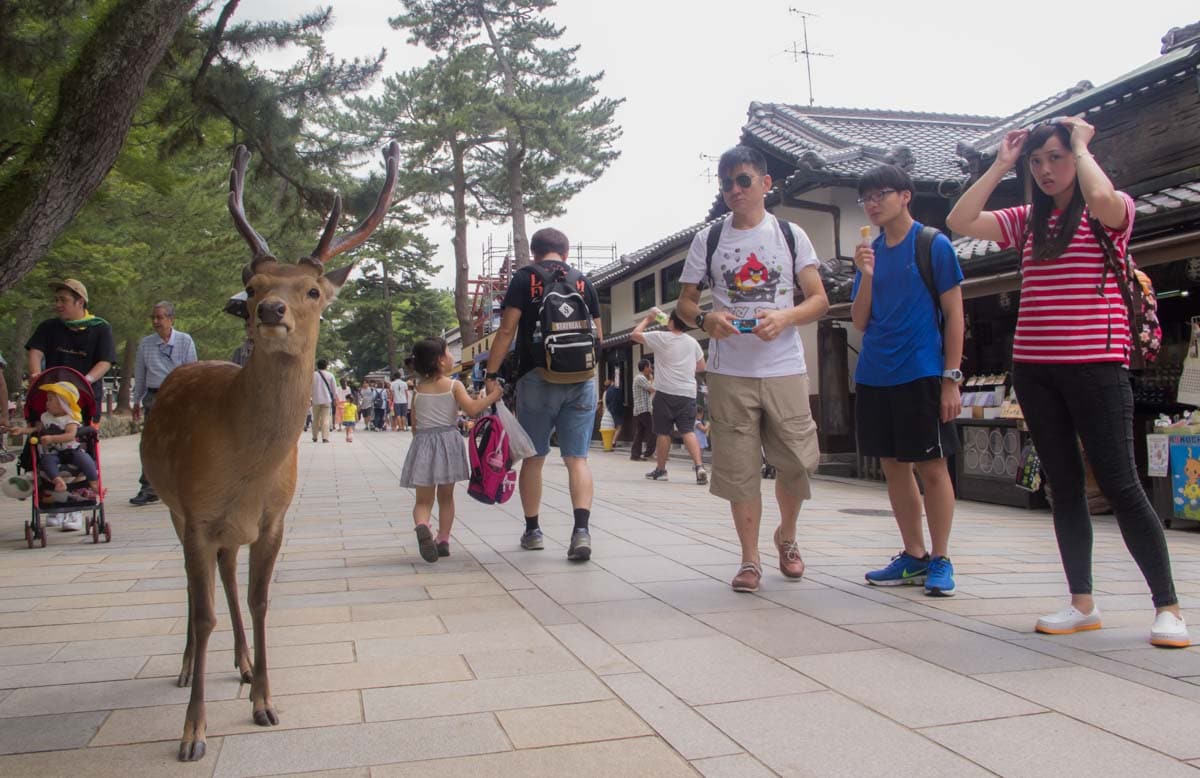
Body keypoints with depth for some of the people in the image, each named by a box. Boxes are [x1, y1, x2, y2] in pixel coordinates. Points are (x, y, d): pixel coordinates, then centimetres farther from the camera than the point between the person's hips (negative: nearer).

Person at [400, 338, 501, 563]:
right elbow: (471, 409, -17)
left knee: (423, 500, 4)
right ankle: (443, 540, 11)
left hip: (422, 442, 2)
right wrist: (492, 396, -6)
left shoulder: (418, 389, 8)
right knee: (446, 497, 13)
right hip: (448, 441, -2)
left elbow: (414, 425, 9)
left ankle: (422, 526, -26)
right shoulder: (454, 385, -3)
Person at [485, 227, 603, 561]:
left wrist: (491, 374, -5)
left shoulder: (525, 278, 2)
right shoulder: (583, 281, 11)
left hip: (538, 377, -2)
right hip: (581, 380, 2)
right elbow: (598, 335, 14)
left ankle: (532, 530, 19)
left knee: (533, 457, 10)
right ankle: (581, 529, -15)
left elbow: (507, 329, -6)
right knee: (577, 458, 1)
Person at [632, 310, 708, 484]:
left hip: (665, 393, -3)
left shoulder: (661, 338, -5)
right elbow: (701, 367, 18)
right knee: (688, 431, -2)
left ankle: (660, 469, 16)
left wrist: (647, 319, 19)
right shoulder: (693, 342, 10)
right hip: (688, 393, 3)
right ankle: (699, 467, -17)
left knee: (663, 432, 6)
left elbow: (635, 334, 5)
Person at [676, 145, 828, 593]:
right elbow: (684, 302, 9)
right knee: (739, 468, 0)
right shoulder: (708, 240, 7)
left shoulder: (791, 235, 7)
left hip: (785, 369, 0)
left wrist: (785, 317, -16)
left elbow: (819, 300, 4)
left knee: (798, 461, 3)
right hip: (729, 372, 0)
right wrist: (705, 319, -14)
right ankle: (750, 559, 13)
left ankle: (787, 537, 31)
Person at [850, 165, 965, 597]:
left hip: (921, 374, -6)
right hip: (874, 376, 6)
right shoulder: (871, 252, 12)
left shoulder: (933, 244, -2)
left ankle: (940, 560, 11)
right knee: (893, 466, 10)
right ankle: (913, 556, 21)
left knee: (931, 466, 0)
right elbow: (860, 322, 9)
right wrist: (866, 275, -6)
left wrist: (951, 377, -10)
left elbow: (953, 313, -4)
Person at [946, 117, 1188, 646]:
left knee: (1118, 484, -6)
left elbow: (1100, 197, -23)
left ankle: (1167, 606, 6)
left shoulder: (1113, 212, 1)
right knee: (1064, 486, 8)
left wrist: (1082, 146, -6)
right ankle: (1082, 603, 16)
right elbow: (959, 221, 5)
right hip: (1034, 369, 5)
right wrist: (1001, 165, 6)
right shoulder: (1028, 220, 14)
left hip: (1096, 367, -5)